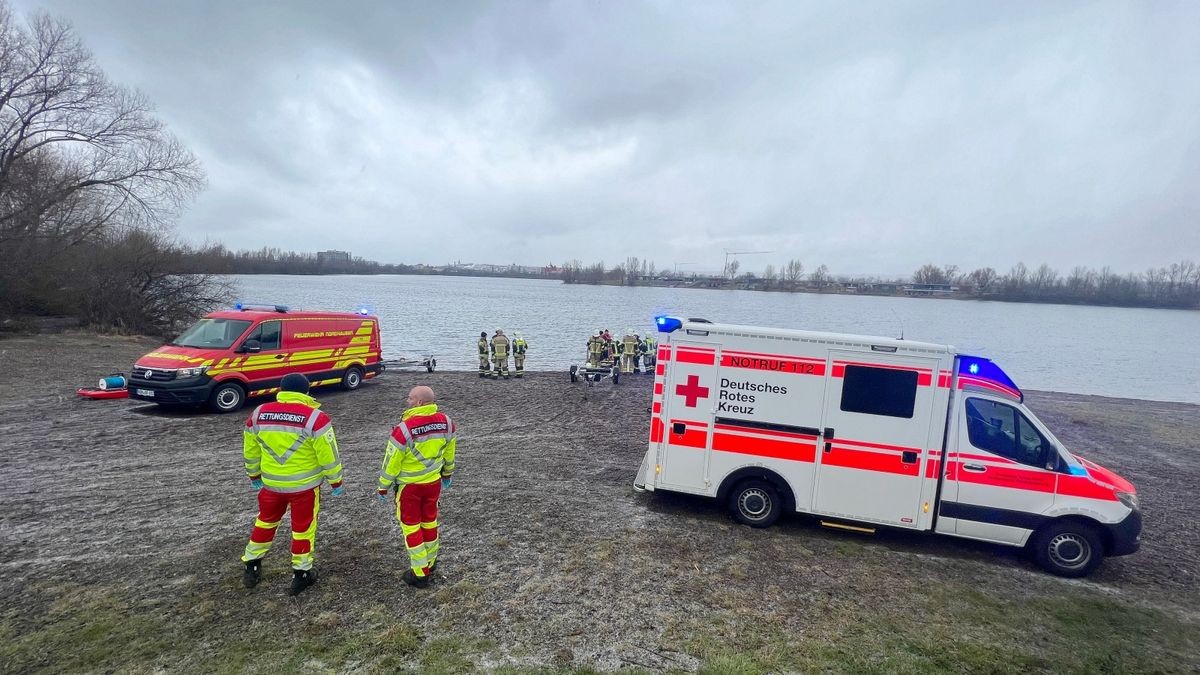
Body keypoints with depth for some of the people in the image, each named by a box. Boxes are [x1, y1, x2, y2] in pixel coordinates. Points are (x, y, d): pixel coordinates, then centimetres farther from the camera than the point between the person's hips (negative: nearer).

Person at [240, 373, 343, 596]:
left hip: (271, 483, 4)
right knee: (303, 527, 12)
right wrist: (336, 481, -2)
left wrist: (254, 475, 24)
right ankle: (301, 574, 21)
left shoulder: (259, 414, -3)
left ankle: (251, 567, 37)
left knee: (265, 522, 25)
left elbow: (250, 450, 9)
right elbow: (328, 455, -15)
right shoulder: (314, 418, -18)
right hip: (305, 485, -4)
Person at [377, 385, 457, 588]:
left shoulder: (404, 428, -25)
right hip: (434, 481, 5)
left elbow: (392, 462, -16)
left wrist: (383, 487, -2)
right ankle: (430, 563, 37)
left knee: (411, 526, 11)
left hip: (409, 485, -5)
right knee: (430, 521, 21)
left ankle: (420, 573, 18)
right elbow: (449, 452, 6)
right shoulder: (446, 422, -9)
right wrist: (447, 474, 21)